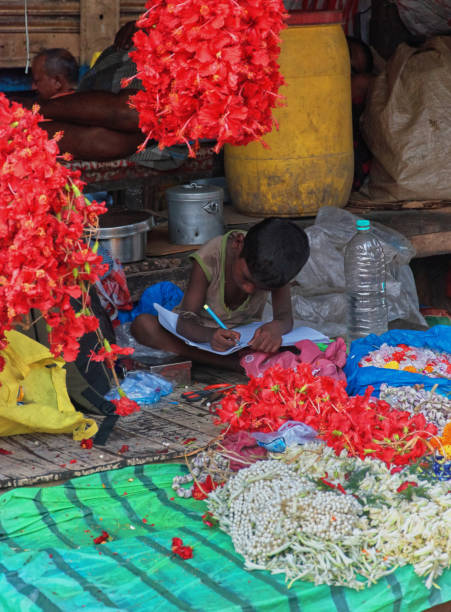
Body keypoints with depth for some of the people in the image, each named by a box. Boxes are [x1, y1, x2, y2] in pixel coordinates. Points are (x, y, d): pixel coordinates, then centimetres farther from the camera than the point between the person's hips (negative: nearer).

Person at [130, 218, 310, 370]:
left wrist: (276, 327, -47)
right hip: (201, 333, 0)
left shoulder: (275, 266, -21)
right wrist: (211, 335, -52)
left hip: (243, 335, 0)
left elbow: (285, 317, -22)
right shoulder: (208, 260, -29)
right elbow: (185, 323, -30)